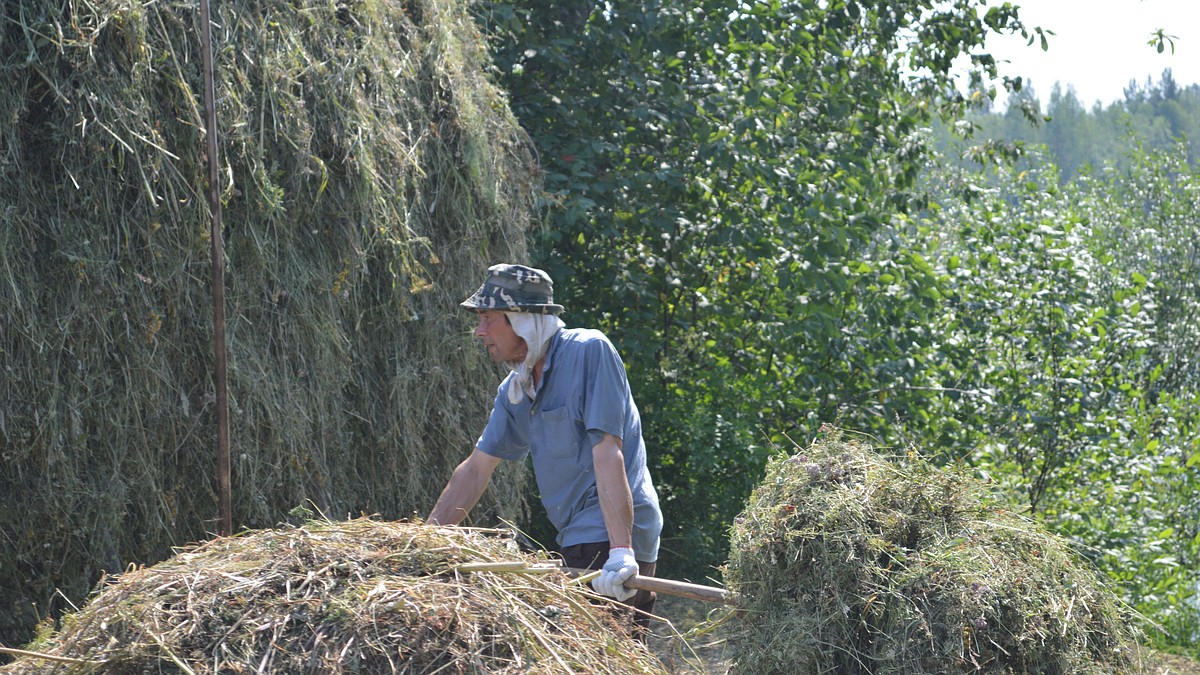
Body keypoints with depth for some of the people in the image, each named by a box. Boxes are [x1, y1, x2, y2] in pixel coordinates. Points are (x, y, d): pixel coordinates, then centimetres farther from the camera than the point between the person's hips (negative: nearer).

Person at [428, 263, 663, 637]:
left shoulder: (589, 351, -11)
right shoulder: (515, 389, 14)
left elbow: (607, 453, -20)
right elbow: (476, 469, 20)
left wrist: (621, 550, -27)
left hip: (610, 540, -8)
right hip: (579, 543, 8)